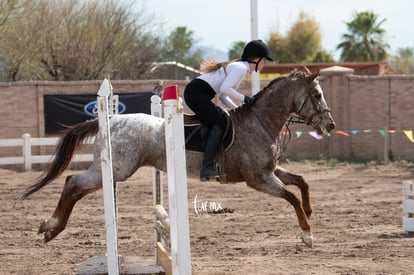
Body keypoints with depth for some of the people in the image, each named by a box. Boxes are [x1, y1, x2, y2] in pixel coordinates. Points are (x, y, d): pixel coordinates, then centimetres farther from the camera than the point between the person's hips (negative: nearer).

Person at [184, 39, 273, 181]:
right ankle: (207, 167, -27)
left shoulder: (239, 67, 22)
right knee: (219, 124, -17)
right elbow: (225, 88, -22)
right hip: (196, 92, -10)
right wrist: (245, 99, -13)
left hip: (195, 93, 10)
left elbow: (223, 96, 22)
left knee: (218, 123, 11)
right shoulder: (241, 68, -9)